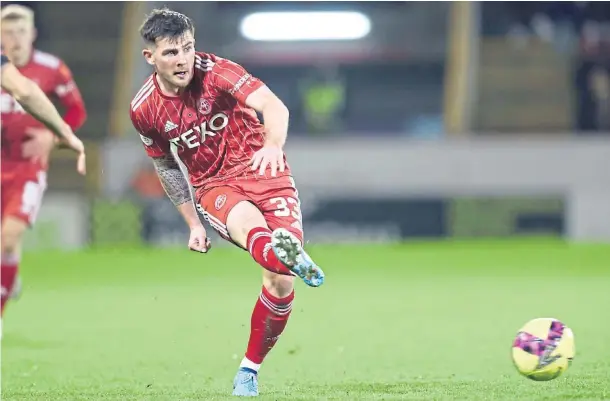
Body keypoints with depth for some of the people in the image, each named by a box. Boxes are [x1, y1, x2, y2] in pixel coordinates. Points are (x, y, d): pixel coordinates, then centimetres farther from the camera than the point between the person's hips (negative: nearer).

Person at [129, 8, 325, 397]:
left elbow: (274, 106, -28)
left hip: (264, 171, -1)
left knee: (281, 282, -17)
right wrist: (193, 223, 13)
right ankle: (286, 255, -76)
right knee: (247, 221, -37)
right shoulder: (145, 110, -3)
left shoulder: (216, 71, -13)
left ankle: (249, 371, 5)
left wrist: (274, 146, -50)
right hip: (213, 187, 1)